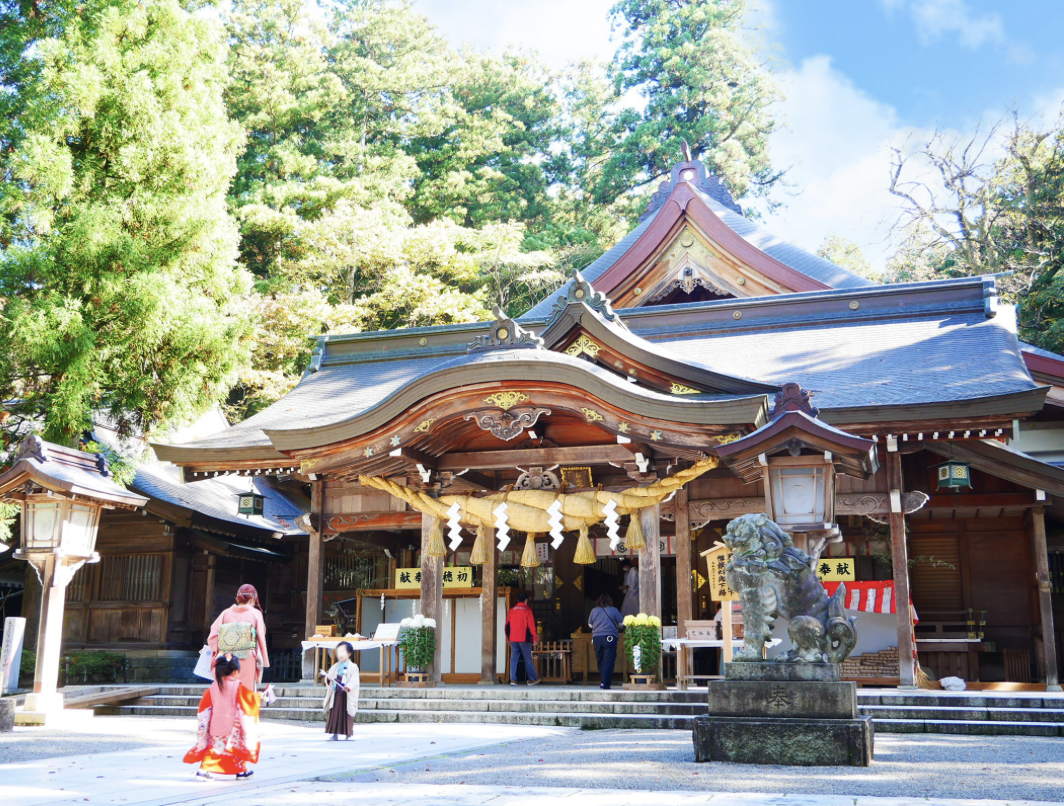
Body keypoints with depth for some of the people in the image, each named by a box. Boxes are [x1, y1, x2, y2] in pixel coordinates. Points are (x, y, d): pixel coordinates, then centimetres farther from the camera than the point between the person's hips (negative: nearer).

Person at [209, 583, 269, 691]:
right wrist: (263, 661, 2)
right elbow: (261, 638, -3)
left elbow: (213, 637, 0)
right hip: (247, 661, -3)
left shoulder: (226, 613, 5)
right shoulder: (255, 614, -1)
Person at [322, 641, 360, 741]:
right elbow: (330, 677, 11)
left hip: (347, 695, -4)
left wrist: (348, 687, -29)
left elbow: (354, 680, -12)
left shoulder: (353, 667, -2)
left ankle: (348, 735, 5)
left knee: (347, 714, -2)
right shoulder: (335, 667, 14)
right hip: (336, 694, 4)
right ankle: (335, 734, 8)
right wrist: (327, 679, -13)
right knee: (335, 714, 2)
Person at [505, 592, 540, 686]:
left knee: (513, 659, 5)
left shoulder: (512, 610, 9)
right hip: (524, 639, -4)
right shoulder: (527, 610, -4)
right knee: (528, 659, 4)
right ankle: (532, 679, 10)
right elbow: (531, 625, -8)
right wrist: (535, 638, -3)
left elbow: (507, 625, 14)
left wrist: (508, 638, 23)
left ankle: (513, 679, -3)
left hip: (513, 639, 4)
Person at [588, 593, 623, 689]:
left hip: (597, 638, 3)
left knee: (600, 661, 13)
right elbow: (621, 624, 6)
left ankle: (603, 681, 18)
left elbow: (590, 624, 16)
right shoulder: (614, 610, 0)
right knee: (609, 661, -3)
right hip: (610, 638, -3)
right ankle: (605, 683, -11)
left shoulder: (594, 610, 7)